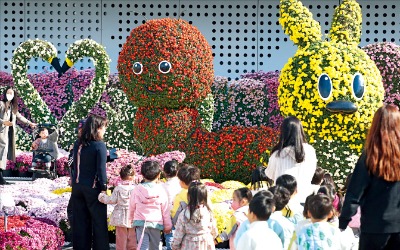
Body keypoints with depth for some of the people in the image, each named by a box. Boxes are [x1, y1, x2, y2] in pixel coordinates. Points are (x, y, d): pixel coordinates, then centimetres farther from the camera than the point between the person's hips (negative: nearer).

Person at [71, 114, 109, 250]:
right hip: (93, 188, -5)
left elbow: (75, 165, 8)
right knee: (99, 221, 4)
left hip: (78, 187, 6)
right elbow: (101, 169, -15)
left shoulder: (78, 144, 3)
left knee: (80, 222, 11)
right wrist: (104, 188, -11)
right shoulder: (99, 146, -14)